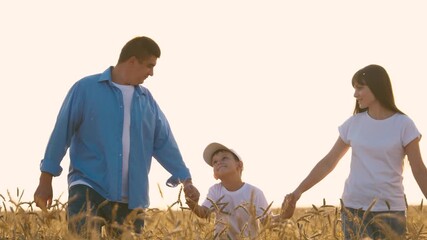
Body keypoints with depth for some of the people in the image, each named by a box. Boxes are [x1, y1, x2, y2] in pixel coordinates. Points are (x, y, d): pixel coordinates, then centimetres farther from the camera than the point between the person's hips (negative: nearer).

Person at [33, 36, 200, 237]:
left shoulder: (146, 99, 13)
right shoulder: (86, 88, -1)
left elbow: (164, 143, 15)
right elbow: (62, 132, 0)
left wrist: (185, 180, 5)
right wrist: (45, 180, -1)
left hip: (131, 197, 5)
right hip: (88, 186, -5)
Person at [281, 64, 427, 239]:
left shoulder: (403, 125, -3)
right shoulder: (354, 124, 6)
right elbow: (328, 162, 10)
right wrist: (299, 191, 3)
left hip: (390, 211, -3)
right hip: (354, 209, 3)